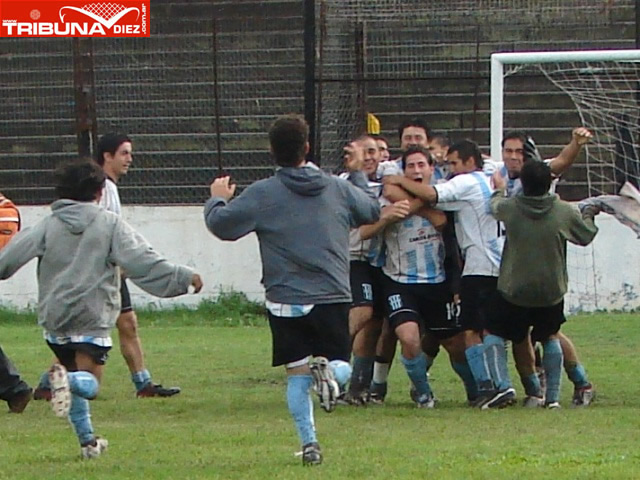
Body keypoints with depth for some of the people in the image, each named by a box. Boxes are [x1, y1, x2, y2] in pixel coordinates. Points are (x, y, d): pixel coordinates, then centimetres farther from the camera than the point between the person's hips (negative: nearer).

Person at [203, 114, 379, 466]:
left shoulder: (262, 194, -4)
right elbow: (372, 211, 24)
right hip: (333, 298, 1)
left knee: (297, 376, 8)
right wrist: (358, 173, 40)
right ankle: (326, 369, -24)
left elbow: (221, 225, -3)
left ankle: (309, 443, -2)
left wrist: (217, 200, 19)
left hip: (286, 302, -1)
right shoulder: (339, 189, 6)